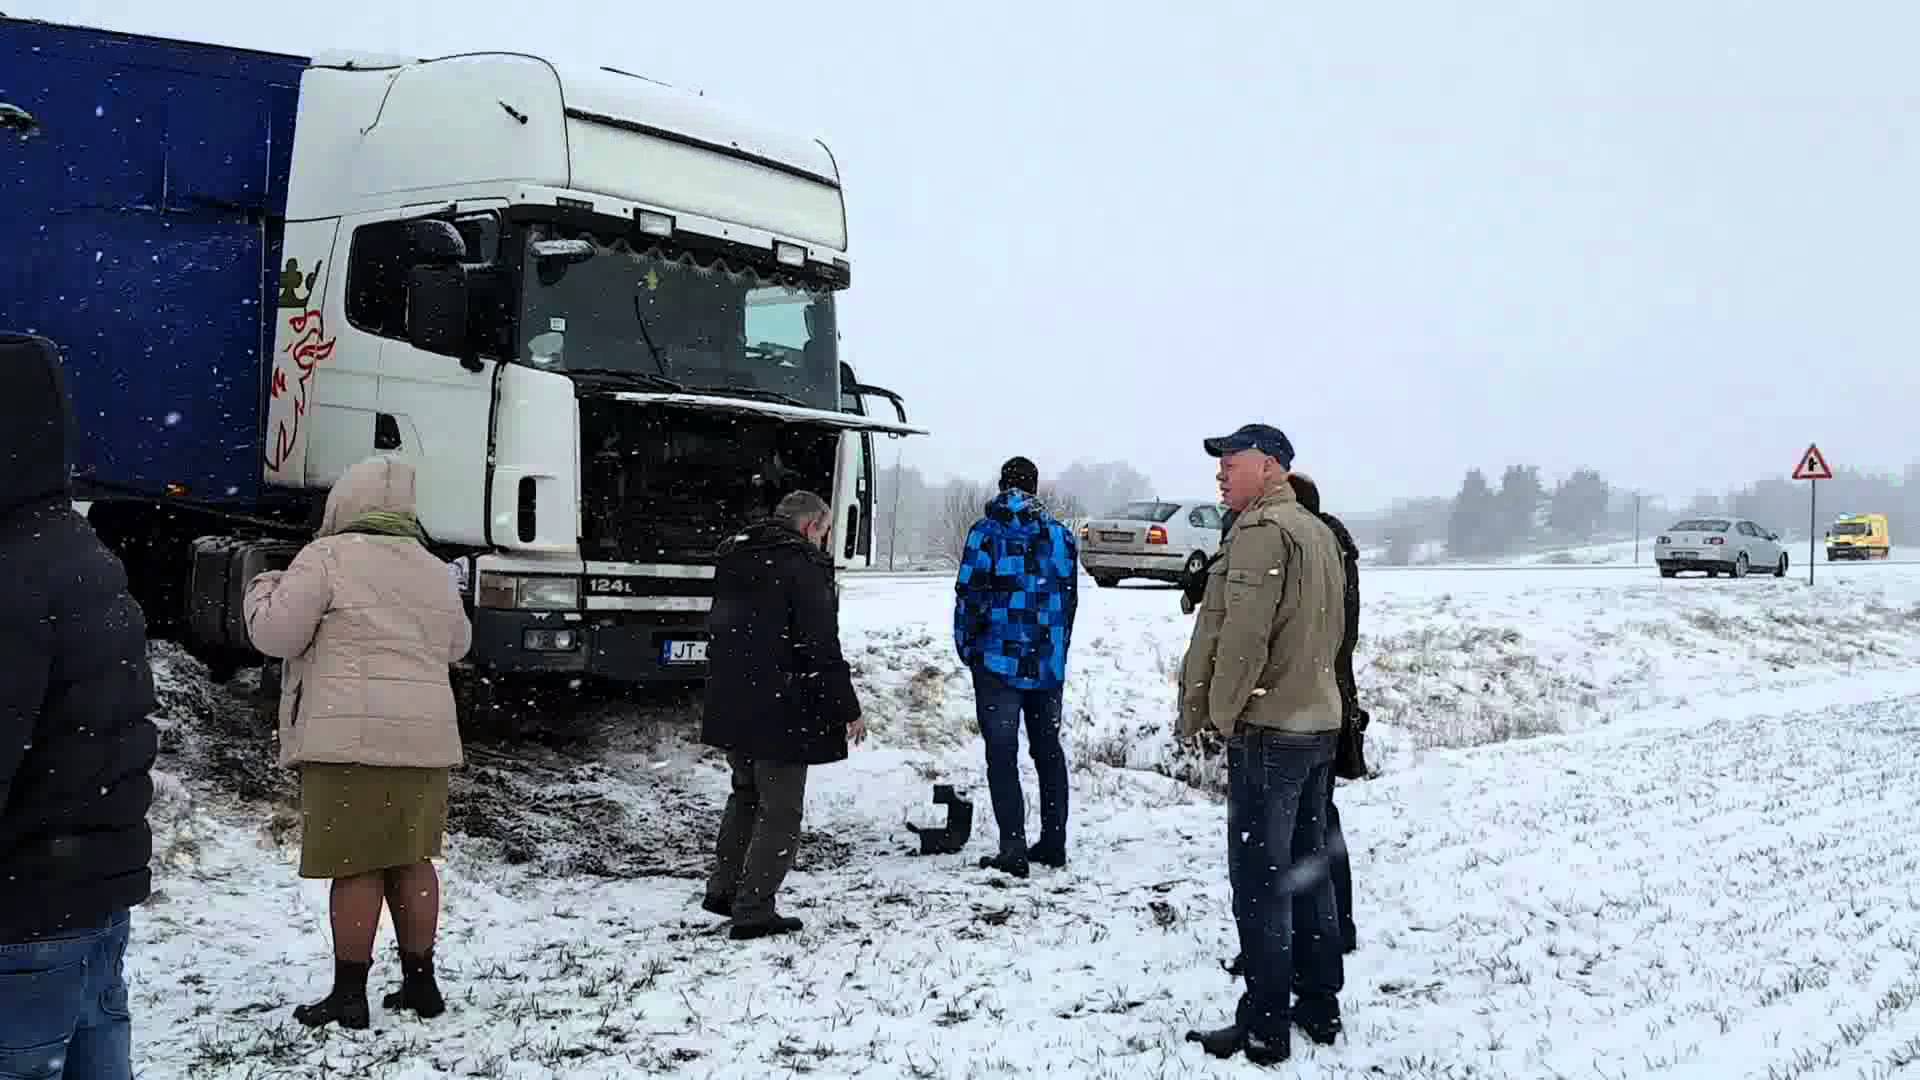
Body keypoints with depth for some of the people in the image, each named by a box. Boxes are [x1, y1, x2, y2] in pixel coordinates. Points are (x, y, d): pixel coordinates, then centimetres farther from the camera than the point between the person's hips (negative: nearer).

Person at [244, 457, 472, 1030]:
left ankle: (349, 996, 4)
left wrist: (263, 590, 12)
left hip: (351, 737, -6)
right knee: (411, 861, 13)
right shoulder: (434, 570, 14)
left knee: (356, 866, -2)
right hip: (425, 737, 6)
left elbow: (275, 635, -7)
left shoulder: (327, 557, -6)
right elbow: (457, 643, 27)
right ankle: (420, 984, 19)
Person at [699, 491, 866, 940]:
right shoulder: (804, 567, -15)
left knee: (746, 795, 24)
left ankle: (723, 888, 29)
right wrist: (849, 710, -10)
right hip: (781, 713, -8)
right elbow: (822, 649, -17)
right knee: (781, 811, 1)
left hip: (730, 708, 8)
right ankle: (753, 911, 3)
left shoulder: (734, 559, 13)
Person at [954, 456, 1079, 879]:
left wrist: (967, 647, 3)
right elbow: (1070, 598, 9)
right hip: (1049, 664, 4)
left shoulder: (986, 533, -7)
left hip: (999, 660, -4)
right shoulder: (1061, 535, 6)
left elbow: (969, 595, -9)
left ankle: (1013, 848, -4)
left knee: (1002, 753, 0)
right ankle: (1053, 843, 20)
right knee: (1048, 748, 15)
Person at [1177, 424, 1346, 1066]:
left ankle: (1265, 1029, 4)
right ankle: (1320, 1008, 26)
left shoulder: (1261, 530, -16)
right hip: (1319, 725, 9)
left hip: (1267, 731, -9)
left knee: (1261, 881, -2)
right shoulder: (1319, 532, 14)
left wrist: (1221, 712, -11)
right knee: (1308, 871, 16)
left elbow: (1242, 634, -22)